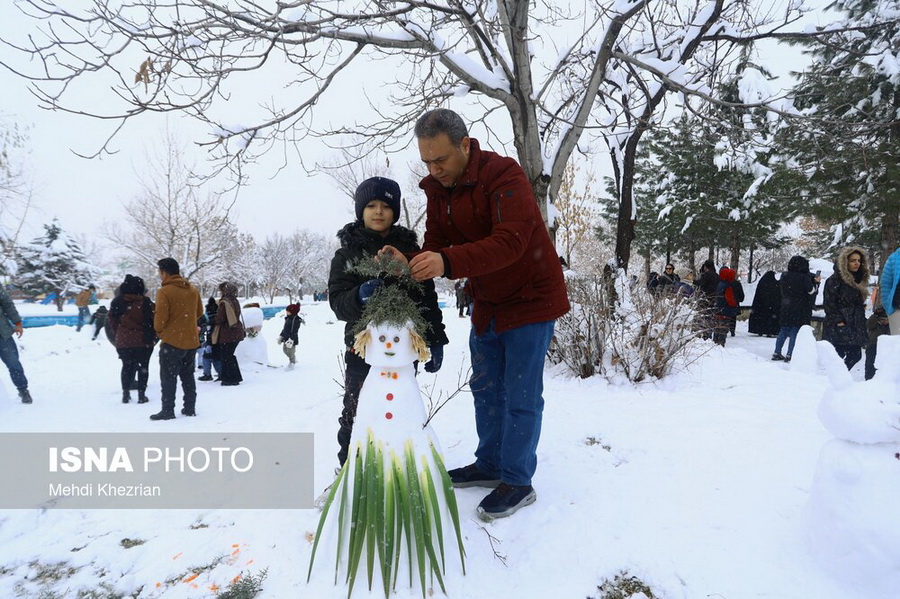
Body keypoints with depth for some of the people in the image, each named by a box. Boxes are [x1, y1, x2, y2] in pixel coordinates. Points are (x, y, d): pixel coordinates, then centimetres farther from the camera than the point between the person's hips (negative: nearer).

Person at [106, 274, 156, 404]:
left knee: (127, 366, 16)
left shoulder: (117, 302, 0)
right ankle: (141, 394, 8)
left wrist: (118, 335, 15)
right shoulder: (145, 302, -12)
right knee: (143, 367, 7)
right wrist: (152, 336, 5)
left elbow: (111, 320, 5)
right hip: (143, 341, -3)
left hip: (123, 341, 3)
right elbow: (153, 320, -10)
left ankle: (125, 393, 16)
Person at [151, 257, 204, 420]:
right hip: (192, 340, 6)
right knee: (188, 375, 15)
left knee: (168, 377, 4)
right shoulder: (192, 289, 6)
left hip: (172, 341, -6)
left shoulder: (164, 291, -14)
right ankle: (190, 408, 19)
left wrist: (160, 332, 6)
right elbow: (199, 312, 14)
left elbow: (160, 317, -13)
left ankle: (168, 410, 6)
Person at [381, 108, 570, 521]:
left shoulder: (504, 175, -24)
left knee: (520, 395, 0)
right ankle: (489, 465, 34)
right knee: (485, 389, 16)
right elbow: (435, 244, -3)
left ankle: (518, 482, 16)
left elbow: (510, 242, -38)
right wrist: (409, 265, -25)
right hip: (486, 304, 8)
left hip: (531, 299, -8)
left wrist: (447, 262, -50)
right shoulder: (437, 188, 0)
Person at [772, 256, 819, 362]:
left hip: (785, 309, 5)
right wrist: (816, 282, 12)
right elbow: (812, 291, -6)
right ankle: (789, 355, -1)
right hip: (799, 311, -5)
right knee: (795, 332, 0)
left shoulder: (784, 276, 4)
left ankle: (777, 353, 12)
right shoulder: (804, 278, -13)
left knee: (783, 331, 12)